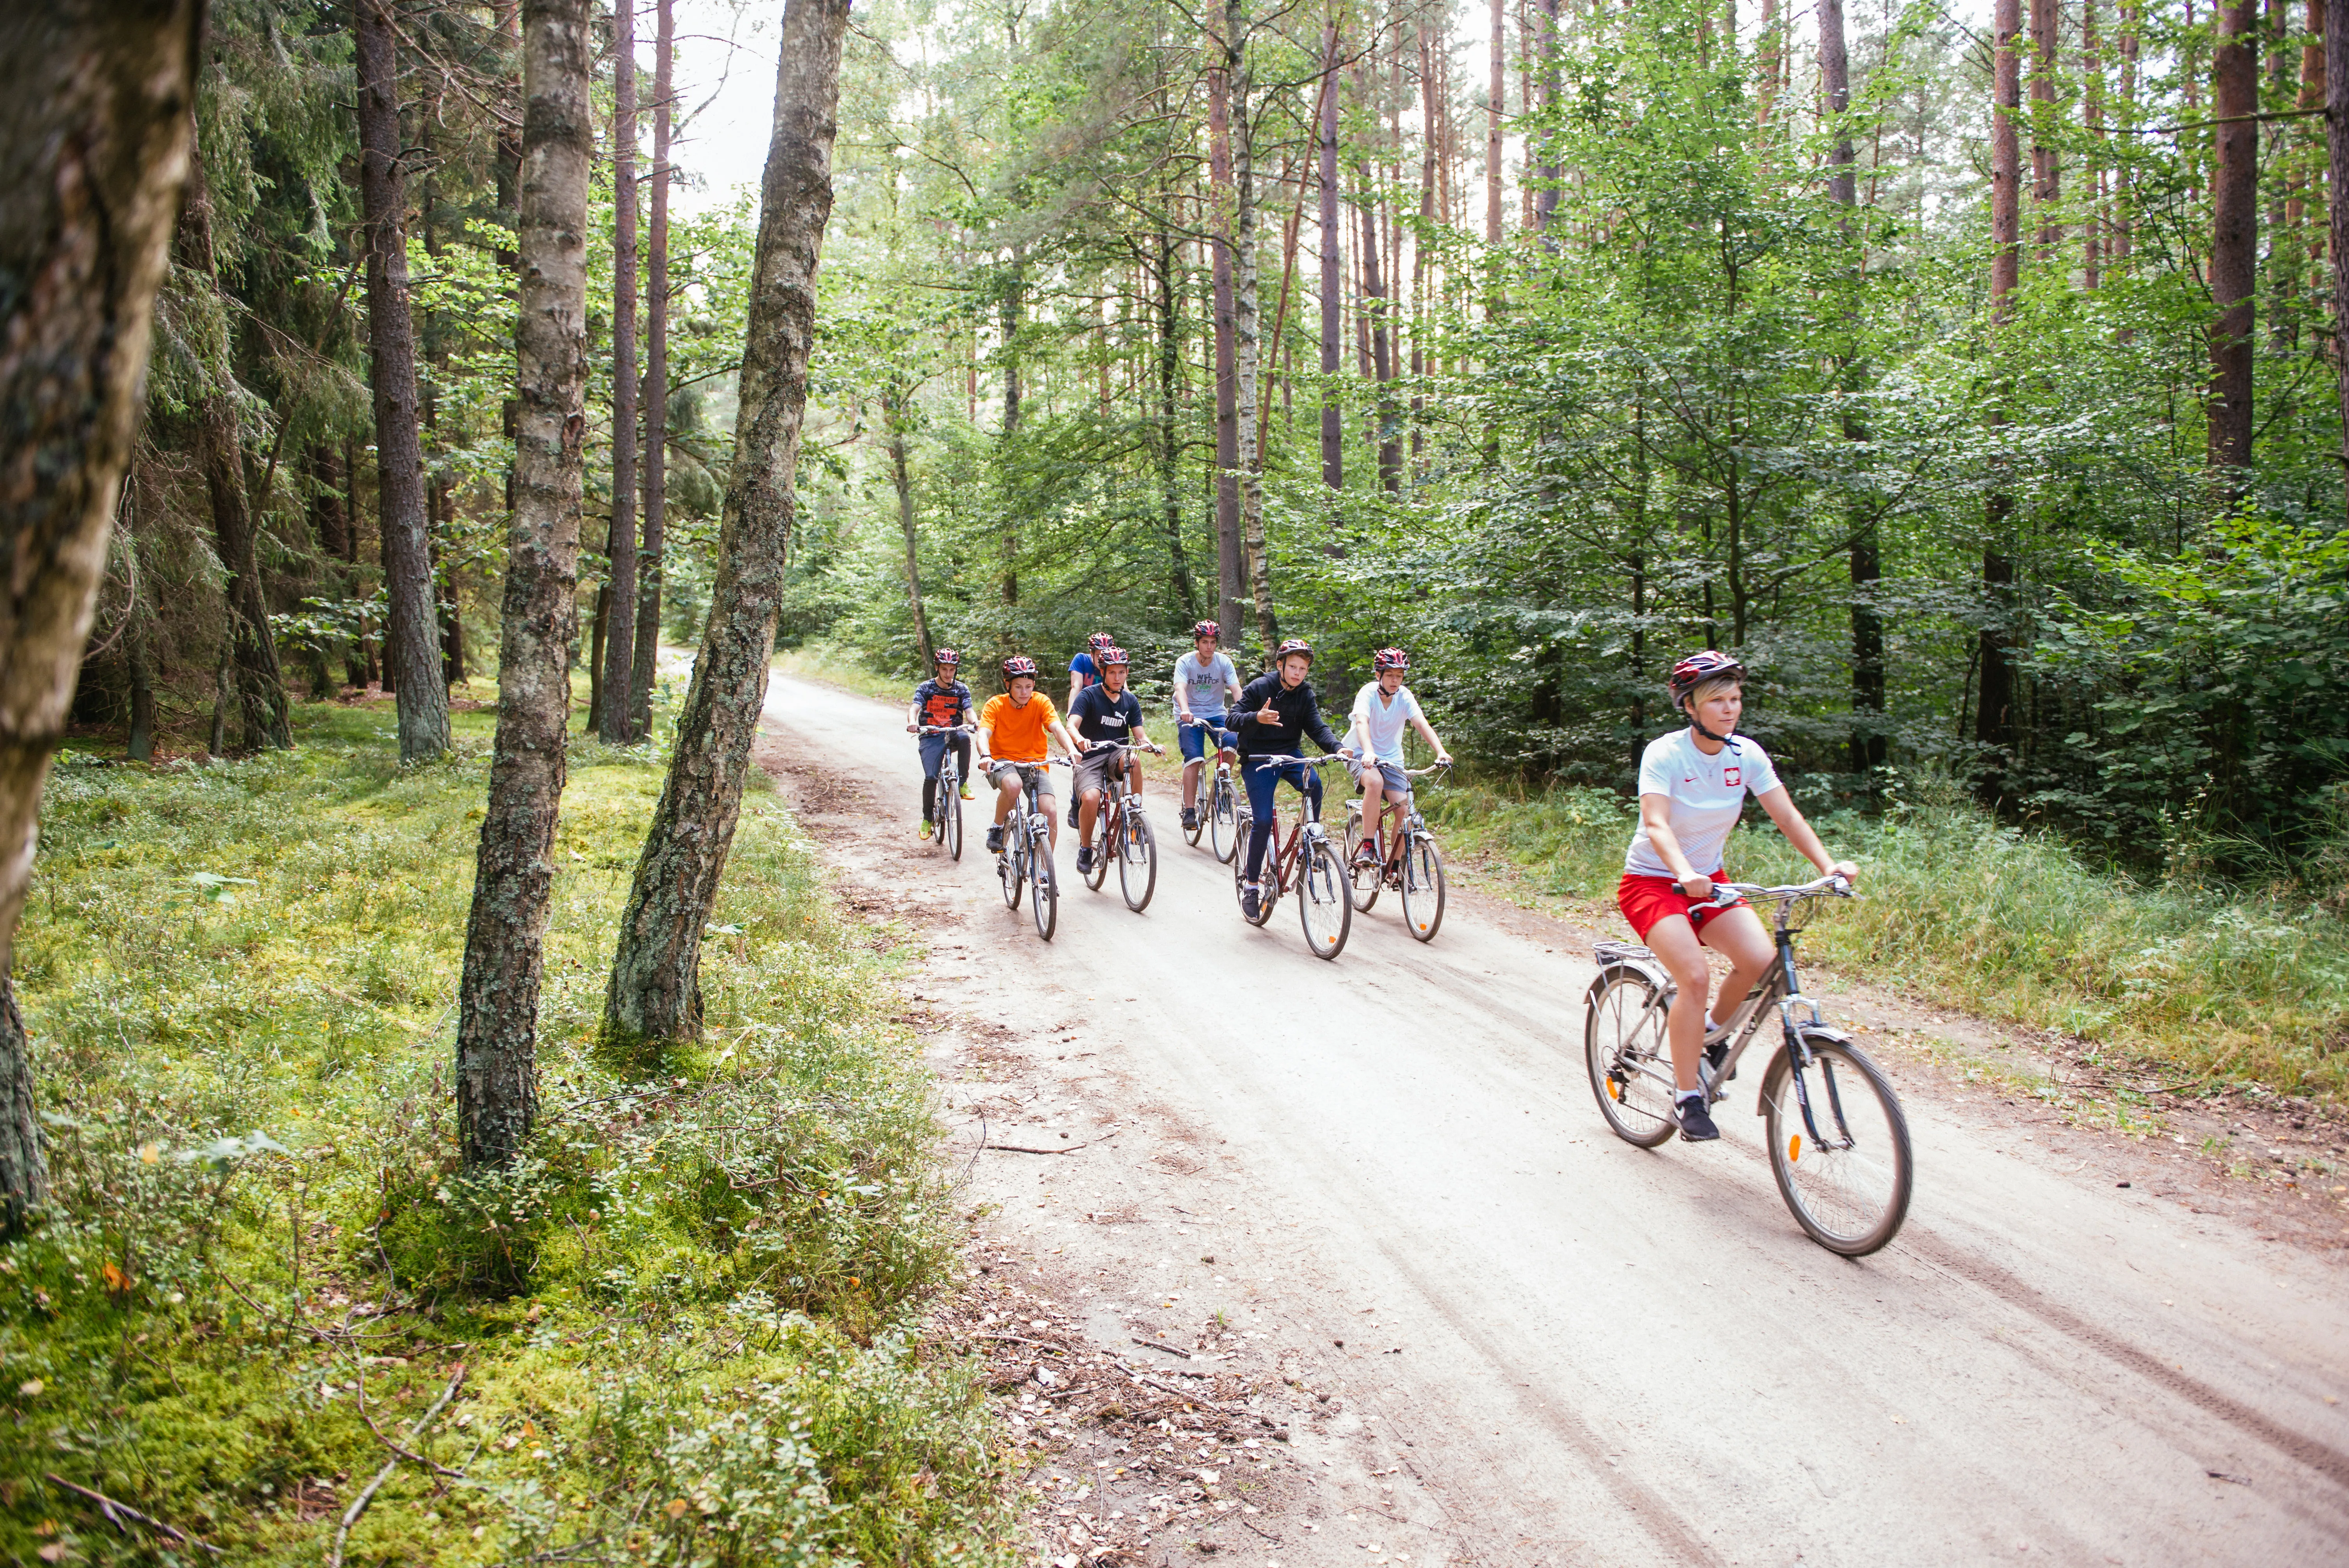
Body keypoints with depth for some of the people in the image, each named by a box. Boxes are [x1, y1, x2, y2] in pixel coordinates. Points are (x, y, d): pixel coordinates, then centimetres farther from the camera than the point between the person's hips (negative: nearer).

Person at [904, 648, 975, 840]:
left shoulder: (962, 689, 5)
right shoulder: (925, 688, 0)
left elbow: (969, 711, -6)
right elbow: (914, 708, -13)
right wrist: (912, 723, -37)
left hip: (953, 733, 1)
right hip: (931, 737, -1)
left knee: (964, 738, -36)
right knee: (931, 777, -15)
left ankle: (963, 783, -22)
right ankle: (928, 818, 6)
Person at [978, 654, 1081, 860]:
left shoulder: (1041, 702, -3)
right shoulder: (995, 705, -6)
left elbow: (1057, 727, -17)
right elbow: (984, 733, -19)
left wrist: (1071, 749, -38)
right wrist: (985, 756, -42)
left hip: (1035, 764, 2)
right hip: (1003, 763, -2)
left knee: (1050, 811, -19)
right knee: (1013, 785, -37)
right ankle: (997, 829, -9)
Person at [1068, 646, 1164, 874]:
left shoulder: (1130, 701, 7)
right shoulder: (1089, 695, -6)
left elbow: (1139, 736, 3)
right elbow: (1072, 725, -18)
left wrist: (1153, 746, -20)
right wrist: (1080, 740, -42)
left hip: (1117, 754, 3)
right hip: (1090, 758, -3)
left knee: (1134, 760, -34)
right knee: (1091, 798, -31)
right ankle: (1085, 848, -7)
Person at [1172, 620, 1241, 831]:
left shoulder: (1224, 661, -6)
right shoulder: (1185, 662, -11)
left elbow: (1236, 689, -17)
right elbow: (1180, 689, -27)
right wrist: (1185, 710, -48)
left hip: (1217, 713, 2)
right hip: (1190, 716, -2)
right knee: (1194, 759, -21)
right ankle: (1189, 811, -18)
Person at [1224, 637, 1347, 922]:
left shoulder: (1306, 695, 1)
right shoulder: (1259, 688, -10)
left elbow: (1317, 727, -5)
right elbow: (1234, 719, -16)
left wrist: (1337, 748, -25)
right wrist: (1257, 718, -38)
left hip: (1289, 755, 3)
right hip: (1258, 759, -3)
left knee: (1314, 784, -28)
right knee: (1263, 820, -12)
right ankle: (1251, 882, 2)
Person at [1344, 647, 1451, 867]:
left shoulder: (1404, 696, -8)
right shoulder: (1368, 693, -17)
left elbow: (1422, 724, -22)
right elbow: (1362, 723, -34)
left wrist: (1440, 751, -39)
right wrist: (1368, 752, -54)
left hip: (1392, 758, 4)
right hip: (1361, 755, -4)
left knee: (1405, 808, -14)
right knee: (1375, 782, -36)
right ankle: (1368, 846, -28)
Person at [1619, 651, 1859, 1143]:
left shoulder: (1747, 755, -4)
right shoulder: (1664, 754, -19)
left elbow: (1787, 815, -7)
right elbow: (1656, 825, -32)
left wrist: (1828, 865, -22)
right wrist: (1685, 874, -50)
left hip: (1709, 880, 5)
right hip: (1652, 881, -5)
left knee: (1762, 960, -20)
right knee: (1696, 976, -27)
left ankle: (1711, 1030, 12)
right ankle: (1687, 1099, -11)